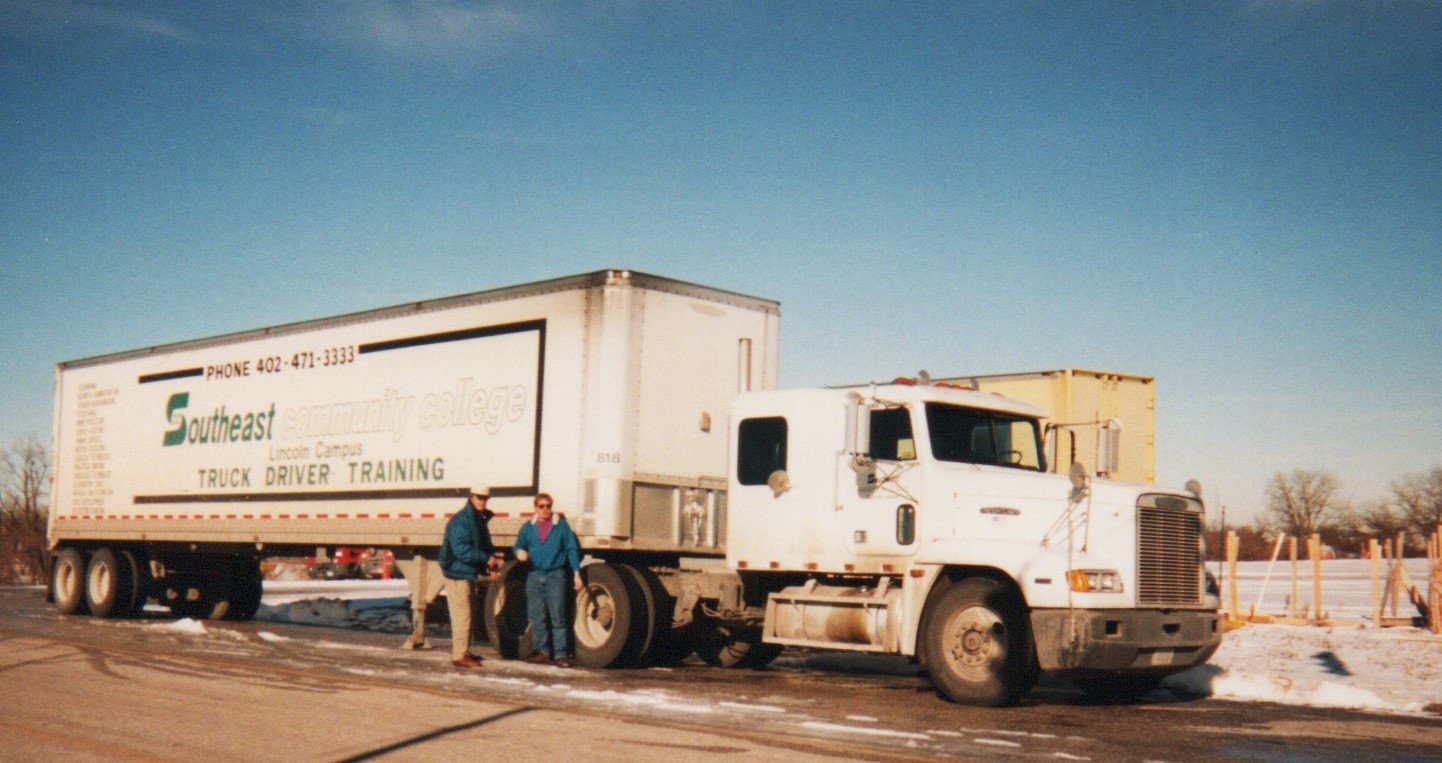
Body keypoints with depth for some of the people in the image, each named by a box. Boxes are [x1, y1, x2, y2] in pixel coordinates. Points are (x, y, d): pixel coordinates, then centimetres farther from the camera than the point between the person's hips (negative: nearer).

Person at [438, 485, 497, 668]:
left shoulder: (480, 520, 14)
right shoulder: (460, 520, -15)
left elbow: (485, 546, 20)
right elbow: (461, 550, -23)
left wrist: (490, 566, 2)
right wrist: (486, 559, -19)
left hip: (470, 573, 10)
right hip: (458, 573, -10)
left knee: (466, 615, 16)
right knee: (462, 616, -10)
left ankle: (464, 652, 25)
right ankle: (459, 656, -8)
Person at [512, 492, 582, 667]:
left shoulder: (561, 525, 2)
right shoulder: (528, 527, 9)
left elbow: (572, 549, 4)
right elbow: (518, 545, 10)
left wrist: (576, 573, -1)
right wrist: (519, 552, -15)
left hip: (555, 575, -3)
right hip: (534, 575, 3)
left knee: (557, 617, -4)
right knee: (536, 617, 5)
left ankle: (561, 654, -2)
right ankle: (542, 652, 13)